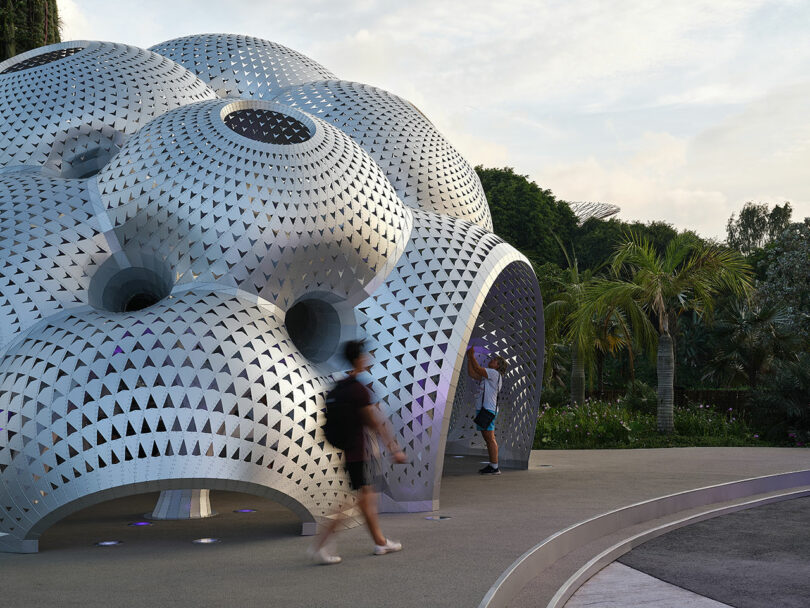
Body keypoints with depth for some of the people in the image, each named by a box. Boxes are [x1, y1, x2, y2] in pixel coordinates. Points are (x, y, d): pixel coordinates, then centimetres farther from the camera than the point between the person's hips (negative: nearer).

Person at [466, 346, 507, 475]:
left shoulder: (494, 373, -6)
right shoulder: (487, 376, 22)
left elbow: (478, 369, -15)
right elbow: (472, 374, 20)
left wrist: (472, 355, -6)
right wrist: (469, 357, 17)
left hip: (488, 409, -10)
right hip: (482, 409, 10)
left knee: (490, 438, -11)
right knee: (488, 439, 10)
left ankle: (495, 467, -12)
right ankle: (492, 465, 12)